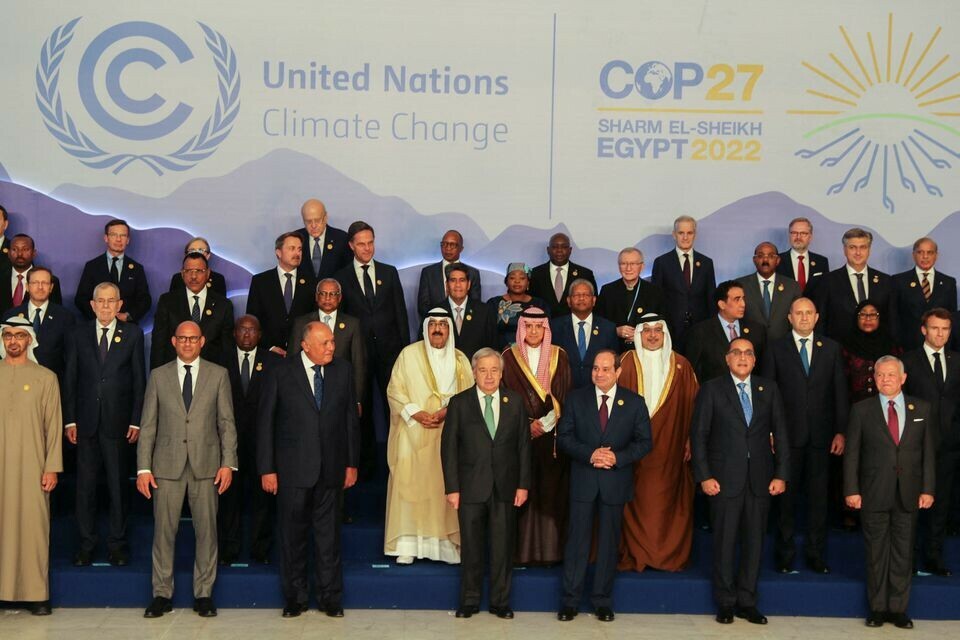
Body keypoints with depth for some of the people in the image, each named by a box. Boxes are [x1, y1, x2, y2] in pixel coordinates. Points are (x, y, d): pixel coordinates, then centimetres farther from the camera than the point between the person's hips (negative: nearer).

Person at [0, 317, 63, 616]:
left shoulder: (45, 378, 7)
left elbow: (53, 426, 4)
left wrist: (52, 468, -2)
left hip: (31, 466, -1)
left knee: (34, 525, -3)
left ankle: (36, 594, 3)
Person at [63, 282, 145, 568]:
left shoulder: (133, 334, 3)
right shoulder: (78, 334, 7)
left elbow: (139, 380, 2)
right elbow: (69, 379, 6)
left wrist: (136, 420, -4)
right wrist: (69, 420, 0)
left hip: (118, 422, -1)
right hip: (87, 422, 1)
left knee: (118, 485, 6)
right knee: (85, 485, 6)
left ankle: (117, 543, 15)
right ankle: (86, 543, 16)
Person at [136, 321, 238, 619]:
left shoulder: (218, 375, 7)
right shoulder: (158, 376, 8)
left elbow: (227, 423, 5)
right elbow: (148, 425, 7)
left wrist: (228, 463, -4)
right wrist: (143, 468, 0)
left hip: (205, 466, 0)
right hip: (167, 466, 0)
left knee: (206, 531, 2)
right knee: (164, 531, 2)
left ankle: (203, 594, 13)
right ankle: (162, 594, 13)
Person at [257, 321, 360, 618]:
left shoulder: (342, 371, 4)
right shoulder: (282, 374, -4)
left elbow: (350, 418, 9)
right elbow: (265, 422, -2)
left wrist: (352, 463, 7)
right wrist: (266, 469, -6)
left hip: (331, 469, 2)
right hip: (293, 470, -2)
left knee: (328, 535, 8)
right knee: (293, 535, 8)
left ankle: (330, 597, 20)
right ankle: (295, 597, 22)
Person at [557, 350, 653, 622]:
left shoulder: (634, 402, 1)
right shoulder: (576, 398, 2)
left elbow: (645, 442, 0)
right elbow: (564, 437, -1)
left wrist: (618, 457, -15)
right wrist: (589, 454, -16)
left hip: (616, 481, 0)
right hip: (583, 480, 0)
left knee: (609, 541, 8)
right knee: (577, 539, 2)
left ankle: (603, 601, 19)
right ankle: (569, 601, 10)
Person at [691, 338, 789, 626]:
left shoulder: (769, 389, 9)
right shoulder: (712, 389, 1)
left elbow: (780, 433, 8)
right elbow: (699, 435, -2)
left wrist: (781, 474, 1)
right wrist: (704, 476, -9)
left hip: (760, 479, 3)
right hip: (725, 479, -2)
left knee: (754, 540, 7)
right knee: (725, 541, 3)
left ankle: (747, 602, 18)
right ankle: (726, 603, 15)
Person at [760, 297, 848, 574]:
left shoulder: (831, 348, 8)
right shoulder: (776, 349, 3)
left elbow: (839, 391, 6)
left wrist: (840, 431, 0)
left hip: (821, 435, 2)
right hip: (787, 435, -1)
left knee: (819, 496, 6)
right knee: (787, 495, 5)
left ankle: (816, 554, 15)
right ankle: (785, 553, 16)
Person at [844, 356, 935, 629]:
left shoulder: (921, 409, 6)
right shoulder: (861, 410, 2)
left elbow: (928, 451, 6)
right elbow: (852, 453, 0)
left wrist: (927, 489, -1)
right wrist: (852, 490, -6)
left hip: (908, 494, 1)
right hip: (874, 493, -1)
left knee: (903, 552, 6)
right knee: (876, 552, 5)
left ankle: (898, 609, 16)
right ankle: (878, 608, 16)